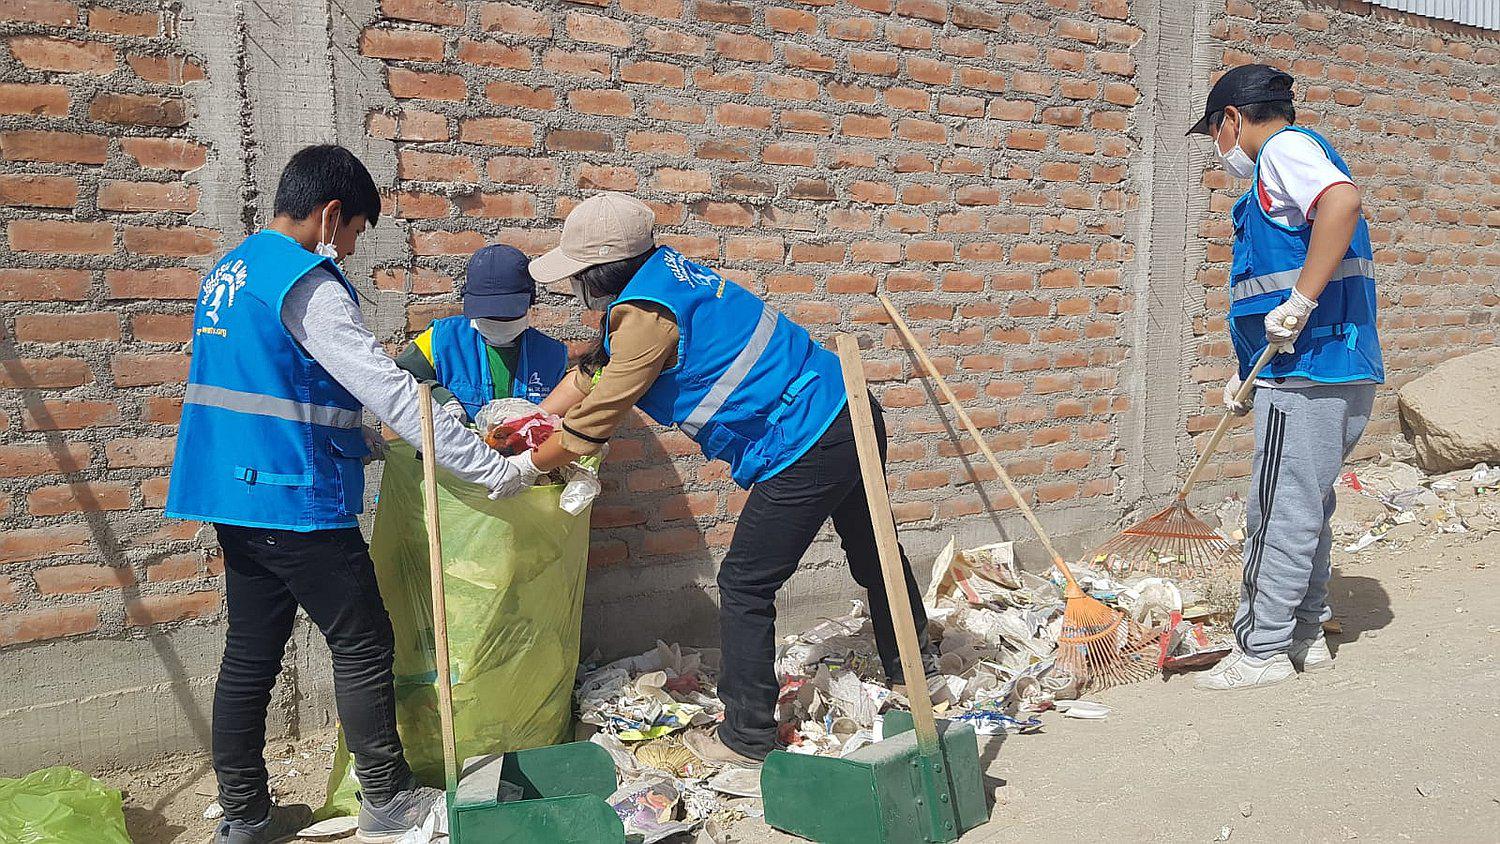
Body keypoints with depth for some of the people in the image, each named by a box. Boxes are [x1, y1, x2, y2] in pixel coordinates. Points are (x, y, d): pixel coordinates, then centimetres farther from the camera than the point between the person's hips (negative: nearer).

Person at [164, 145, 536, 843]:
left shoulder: (229, 270, 14)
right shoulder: (306, 281, -15)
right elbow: (392, 392, -19)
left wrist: (359, 439, 23)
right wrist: (491, 469, -16)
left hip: (235, 494, 9)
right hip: (296, 499, -9)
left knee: (249, 653, 14)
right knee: (363, 645, 3)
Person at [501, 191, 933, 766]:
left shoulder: (645, 311, -19)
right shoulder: (664, 271, 9)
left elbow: (595, 420, -11)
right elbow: (591, 371, 18)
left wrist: (523, 468, 3)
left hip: (805, 447, -10)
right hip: (850, 412, 10)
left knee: (743, 588, 3)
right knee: (871, 555, 26)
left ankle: (746, 738, 16)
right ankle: (909, 673, 47)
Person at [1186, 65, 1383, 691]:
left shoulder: (1283, 147, -5)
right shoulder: (1280, 177, 25)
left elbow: (1342, 198, -27)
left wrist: (1299, 300, -27)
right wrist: (1248, 374, 23)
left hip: (1309, 376, -10)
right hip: (1336, 374, 10)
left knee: (1281, 515, -4)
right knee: (1305, 510, 16)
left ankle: (1262, 651, 4)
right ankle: (1306, 636, 27)